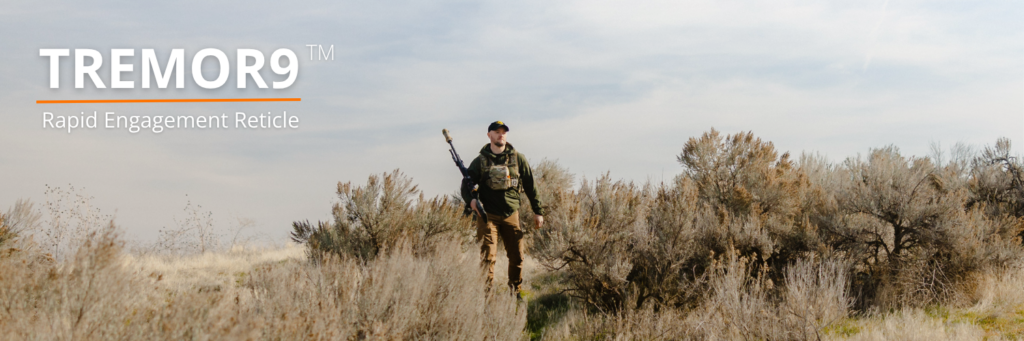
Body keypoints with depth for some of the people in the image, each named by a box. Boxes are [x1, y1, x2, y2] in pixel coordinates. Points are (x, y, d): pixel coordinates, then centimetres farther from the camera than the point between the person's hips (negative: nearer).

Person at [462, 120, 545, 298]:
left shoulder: (517, 158, 8)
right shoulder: (480, 161, 5)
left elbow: (530, 185, 11)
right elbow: (466, 185, 6)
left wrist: (538, 210, 9)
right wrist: (471, 199, -16)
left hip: (511, 214, 2)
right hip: (487, 215, -2)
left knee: (517, 256, 3)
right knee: (488, 256, -9)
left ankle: (515, 292, 19)